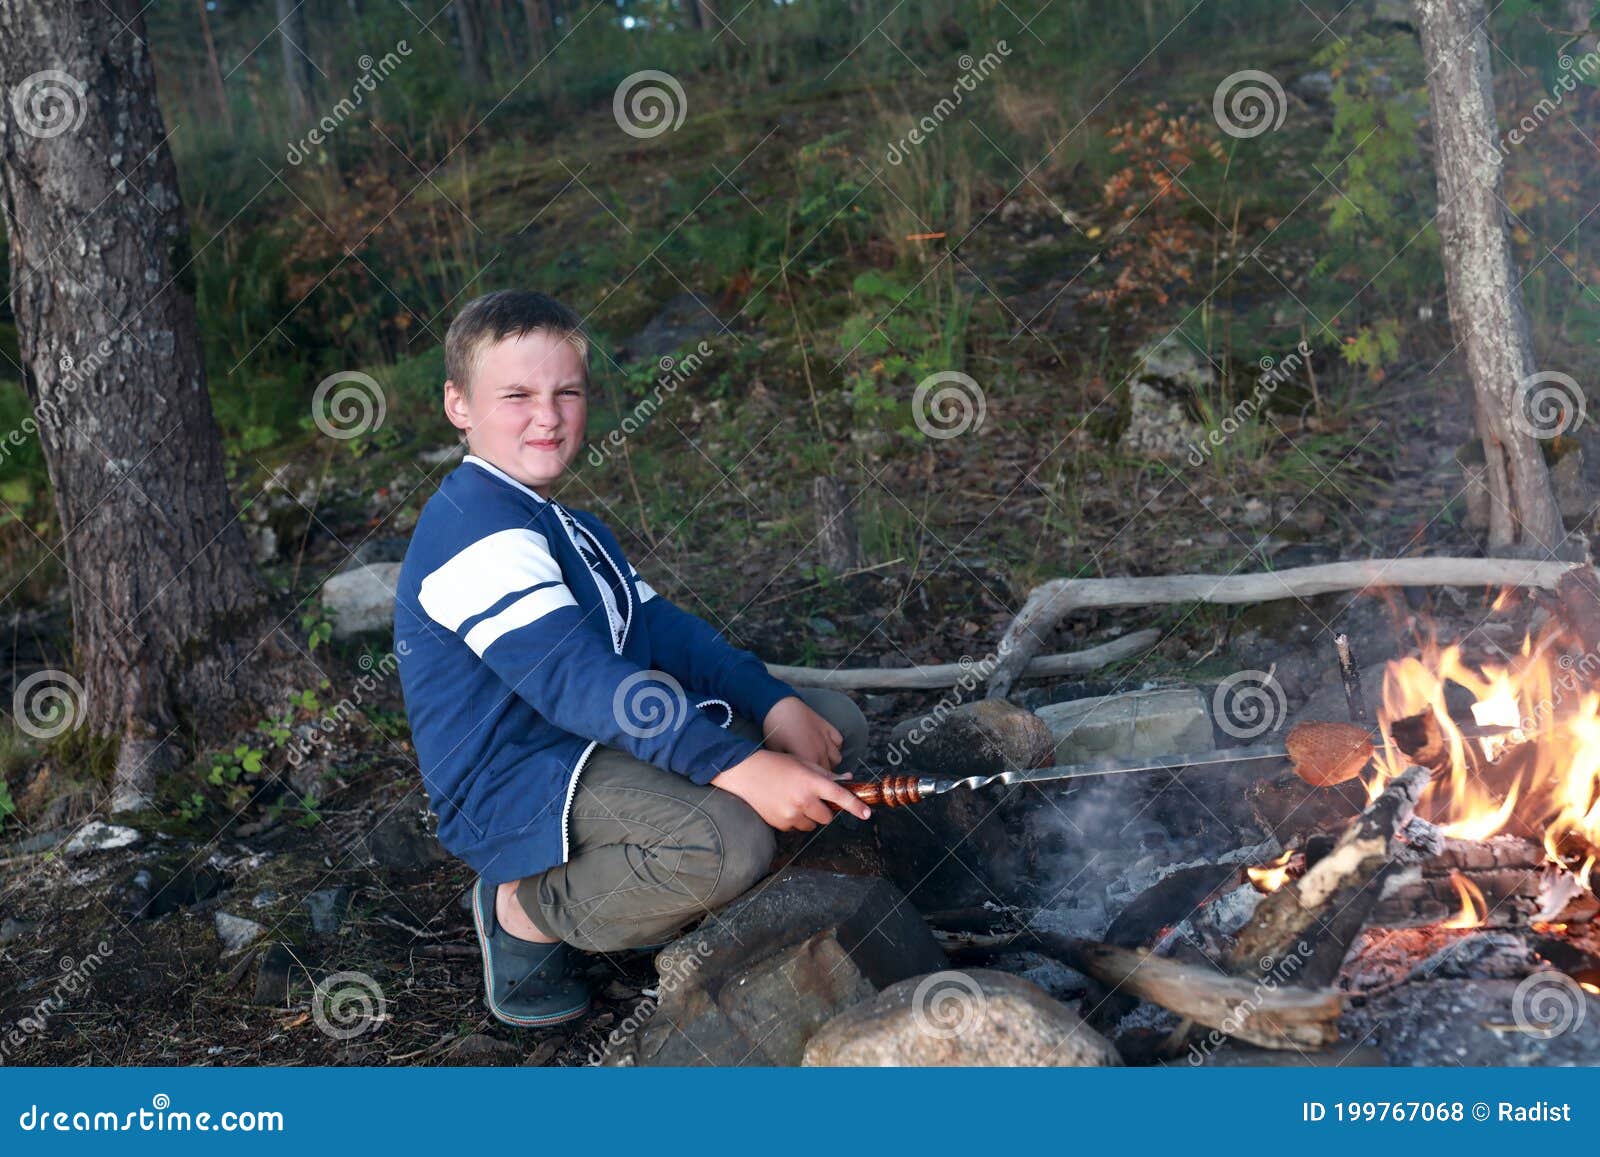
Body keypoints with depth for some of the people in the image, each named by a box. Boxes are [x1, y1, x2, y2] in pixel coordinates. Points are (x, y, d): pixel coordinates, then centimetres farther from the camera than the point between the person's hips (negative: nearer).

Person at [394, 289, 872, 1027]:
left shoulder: (572, 529, 18)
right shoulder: (477, 529, -18)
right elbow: (574, 677, -31)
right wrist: (738, 767, -38)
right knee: (730, 841, -36)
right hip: (514, 789, -10)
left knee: (836, 723, 10)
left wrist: (774, 705, -6)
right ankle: (529, 911, -7)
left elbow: (661, 630, 11)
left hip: (601, 747, 10)